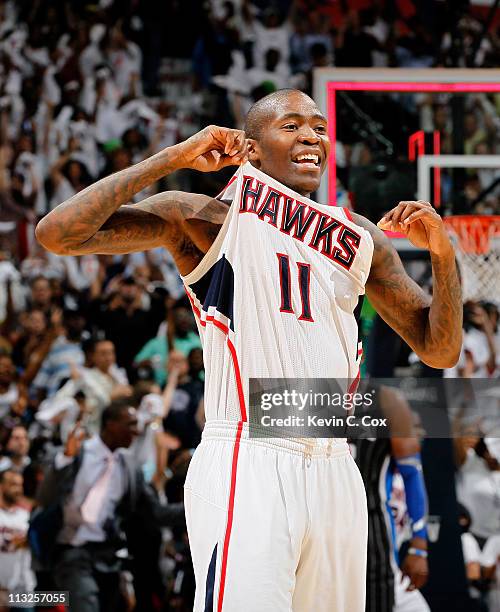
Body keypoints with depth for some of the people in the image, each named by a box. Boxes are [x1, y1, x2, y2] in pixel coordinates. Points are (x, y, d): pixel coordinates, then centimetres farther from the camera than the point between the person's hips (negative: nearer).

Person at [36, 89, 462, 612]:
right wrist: (175, 157, -7)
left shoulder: (360, 239, 18)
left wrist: (442, 252, 4)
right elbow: (57, 233, -7)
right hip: (246, 467, -6)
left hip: (335, 470, 6)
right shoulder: (207, 219, 2)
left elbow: (440, 350, 21)